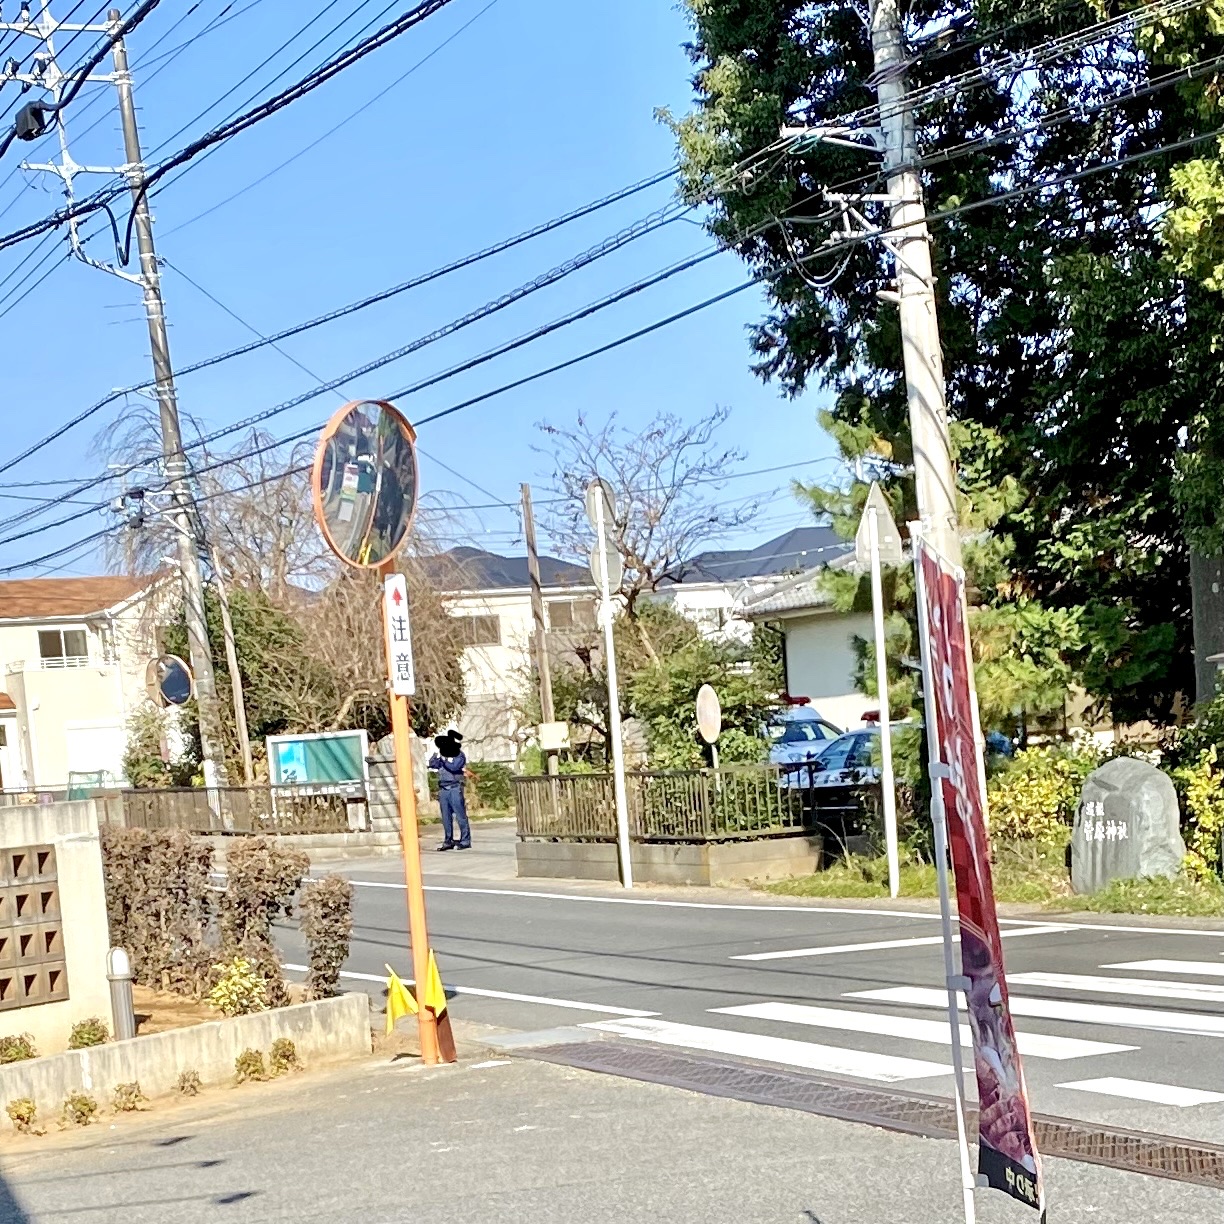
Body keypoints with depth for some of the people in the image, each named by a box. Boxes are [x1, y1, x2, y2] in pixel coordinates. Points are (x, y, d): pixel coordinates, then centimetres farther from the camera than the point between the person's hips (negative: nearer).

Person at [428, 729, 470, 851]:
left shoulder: (459, 755, -4)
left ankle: (465, 840, -2)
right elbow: (432, 765, 3)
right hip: (443, 789, 6)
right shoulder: (441, 753, 13)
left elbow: (453, 767, -18)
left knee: (460, 815, -5)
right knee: (446, 817, 7)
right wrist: (438, 755, -7)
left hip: (455, 788, -6)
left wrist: (444, 758, -11)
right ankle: (448, 841, 12)